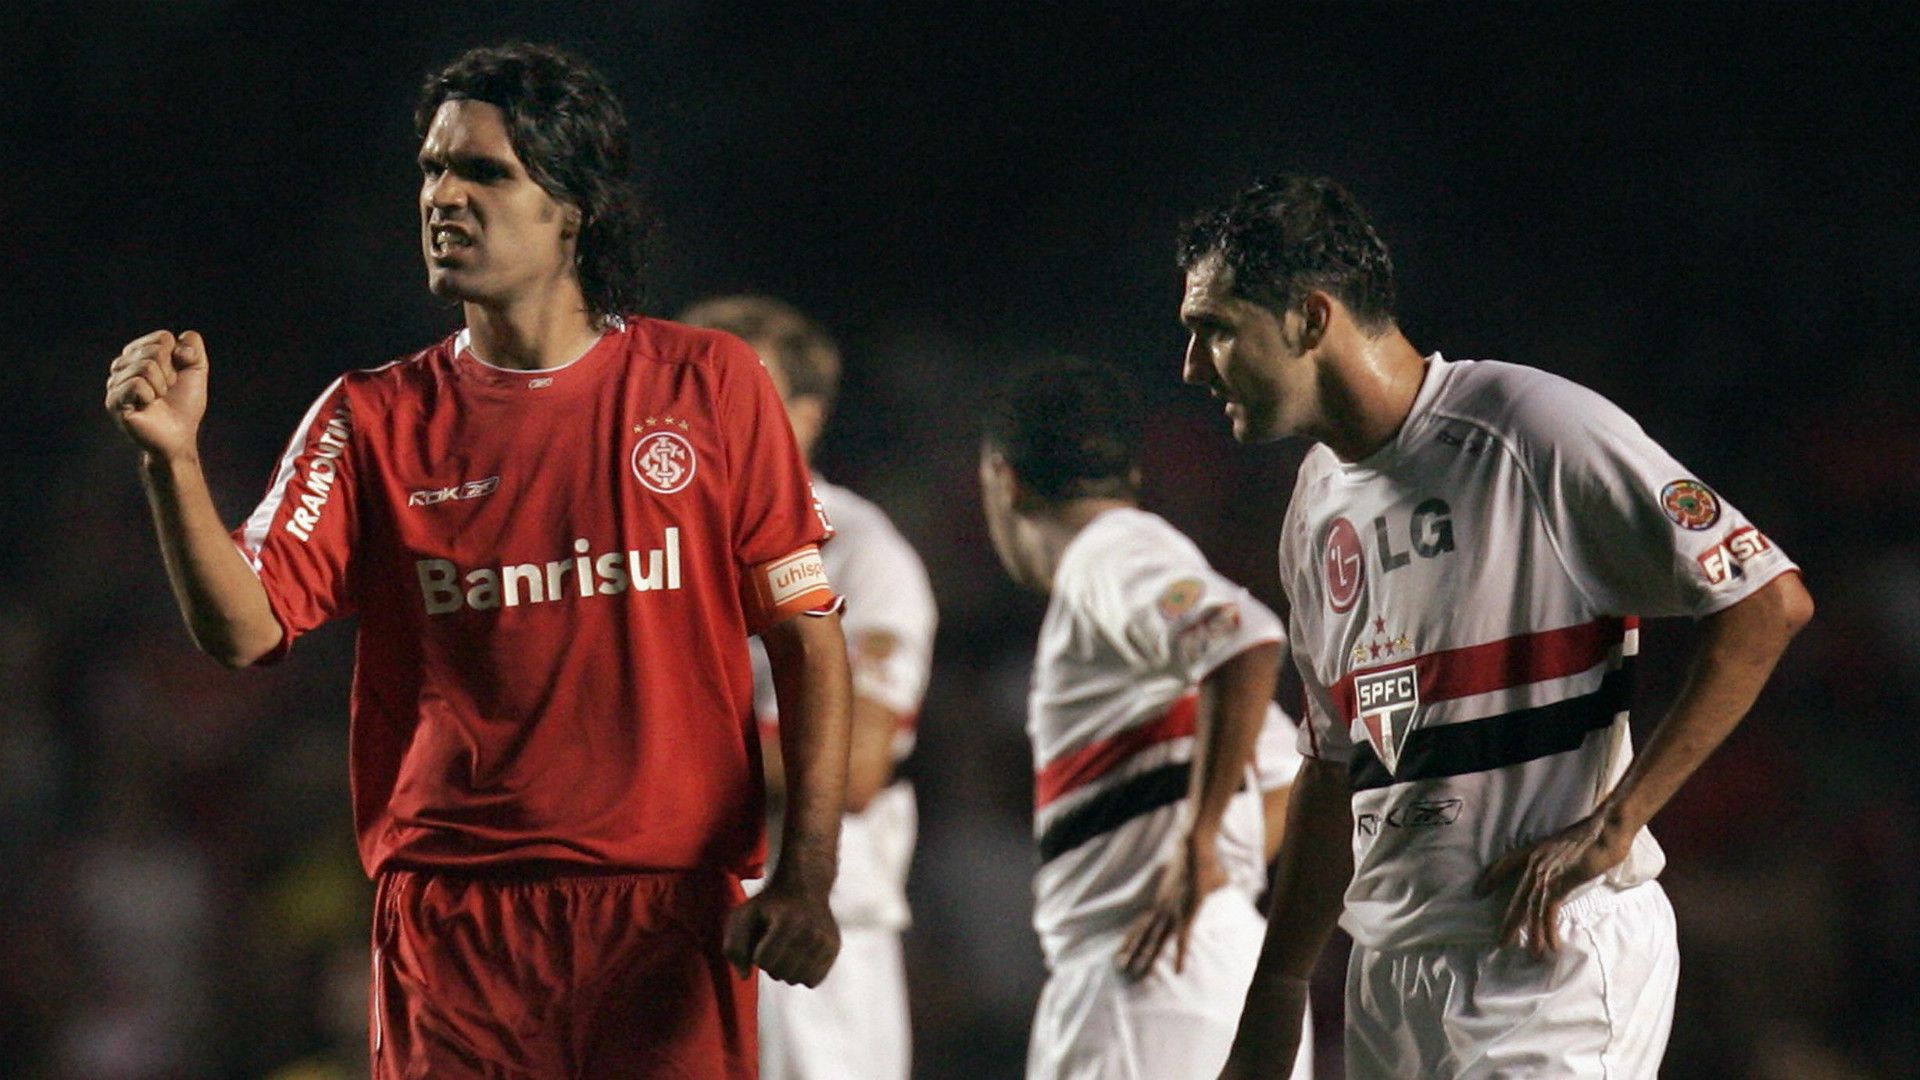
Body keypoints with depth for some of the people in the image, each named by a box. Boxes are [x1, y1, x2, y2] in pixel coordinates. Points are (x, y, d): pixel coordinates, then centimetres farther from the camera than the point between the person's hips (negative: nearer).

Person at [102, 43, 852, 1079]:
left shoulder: (709, 383, 5)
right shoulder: (373, 419, 7)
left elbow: (806, 638, 4)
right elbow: (242, 630, -4)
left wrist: (806, 877, -6)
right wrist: (172, 458, -20)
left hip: (671, 911, -1)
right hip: (452, 920, 1)